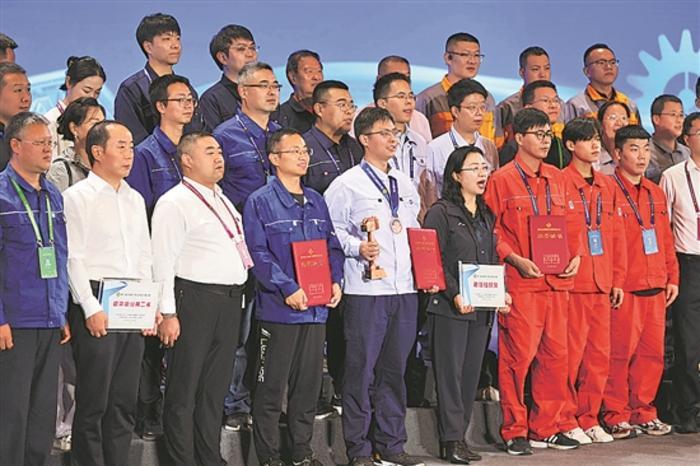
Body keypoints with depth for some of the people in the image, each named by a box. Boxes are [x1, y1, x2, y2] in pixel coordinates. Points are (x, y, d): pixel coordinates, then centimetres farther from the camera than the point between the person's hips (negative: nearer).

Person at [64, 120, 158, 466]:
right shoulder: (78, 197, -4)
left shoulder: (135, 199, 17)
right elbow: (73, 258, -9)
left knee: (125, 401, 8)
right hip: (97, 302, -6)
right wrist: (90, 308, -15)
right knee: (94, 401, -4)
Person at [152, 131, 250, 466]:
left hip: (230, 300, 8)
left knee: (215, 388, 14)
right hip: (195, 299, -8)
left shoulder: (223, 200, 19)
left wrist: (237, 296, 19)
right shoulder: (174, 203, -8)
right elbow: (163, 262, -13)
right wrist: (168, 314, -18)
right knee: (184, 391, -2)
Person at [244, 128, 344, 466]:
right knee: (271, 385, -1)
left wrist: (335, 281, 0)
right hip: (278, 308, -6)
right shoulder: (260, 202, -4)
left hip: (317, 308, 6)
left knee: (309, 383, 11)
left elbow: (332, 245, 17)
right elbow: (258, 253, -11)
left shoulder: (316, 201, 15)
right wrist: (288, 289, -19)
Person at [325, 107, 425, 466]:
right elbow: (332, 230, -6)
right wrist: (358, 247, -20)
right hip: (366, 289, -6)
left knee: (395, 368, 11)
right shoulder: (346, 184, -2)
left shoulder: (406, 185, 18)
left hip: (405, 288, 6)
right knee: (361, 369, -3)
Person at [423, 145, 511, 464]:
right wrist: (455, 295, -18)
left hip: (482, 308, 7)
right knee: (450, 373, -5)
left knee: (471, 374, 7)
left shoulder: (486, 216, 17)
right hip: (450, 307, -7)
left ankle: (460, 437, 14)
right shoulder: (441, 212, -4)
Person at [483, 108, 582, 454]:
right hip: (520, 282, -6)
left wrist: (575, 255, 3)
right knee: (518, 355, -4)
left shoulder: (555, 178, 15)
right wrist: (516, 259, -16)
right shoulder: (502, 180, -2)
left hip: (557, 282, 6)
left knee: (555, 354, 7)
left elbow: (567, 224, 19)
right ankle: (514, 432, 6)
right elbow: (492, 231, -5)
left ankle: (545, 428, 17)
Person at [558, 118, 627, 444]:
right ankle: (566, 421, 6)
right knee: (571, 353, -3)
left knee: (600, 354, 8)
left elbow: (617, 236, 15)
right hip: (571, 283, -6)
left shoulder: (607, 186, 14)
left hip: (602, 285, 6)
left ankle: (590, 418, 18)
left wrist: (618, 279, 11)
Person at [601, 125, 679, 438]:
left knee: (652, 351, 8)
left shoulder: (655, 194, 17)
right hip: (624, 287, -6)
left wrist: (672, 277, 14)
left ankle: (643, 412, 18)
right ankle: (615, 416, 5)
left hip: (655, 286, 7)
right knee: (621, 351, -4)